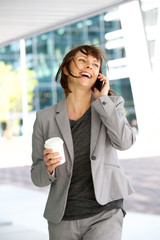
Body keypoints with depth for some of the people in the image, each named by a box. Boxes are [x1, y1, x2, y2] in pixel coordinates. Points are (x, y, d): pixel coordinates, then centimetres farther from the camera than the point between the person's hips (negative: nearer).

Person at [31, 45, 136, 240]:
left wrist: (102, 99, -10)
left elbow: (124, 142, -15)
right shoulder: (45, 118, 2)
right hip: (62, 219, 2)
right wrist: (48, 167, -16)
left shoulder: (112, 104, 4)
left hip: (104, 214, -1)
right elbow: (37, 177, 6)